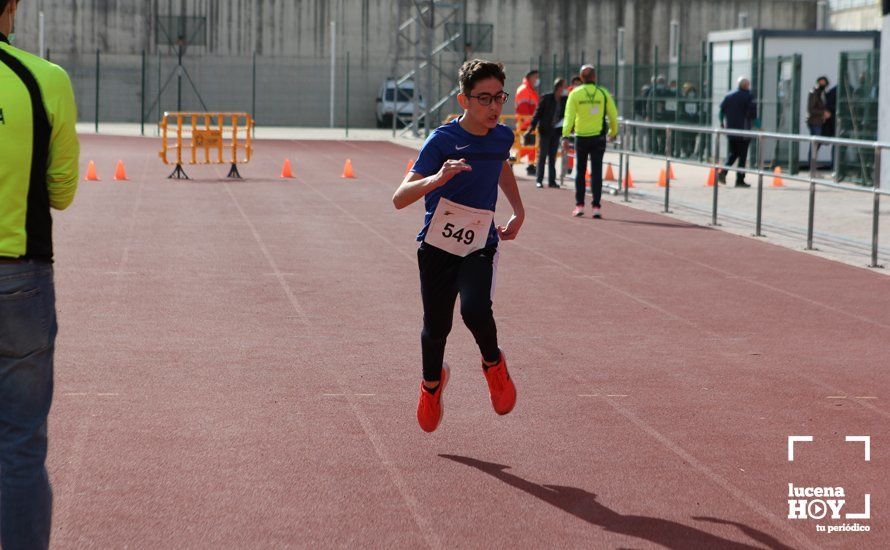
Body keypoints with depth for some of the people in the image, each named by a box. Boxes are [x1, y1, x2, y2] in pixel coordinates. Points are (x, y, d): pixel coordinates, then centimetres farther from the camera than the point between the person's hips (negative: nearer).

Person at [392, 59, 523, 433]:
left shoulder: (503, 137, -3)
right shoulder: (442, 141, -18)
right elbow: (399, 199, -25)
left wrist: (518, 210, 17)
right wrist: (437, 179, -42)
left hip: (480, 247, 2)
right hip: (437, 246, -1)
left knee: (475, 310, -25)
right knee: (436, 325, 9)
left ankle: (493, 364, 7)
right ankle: (432, 382, 42)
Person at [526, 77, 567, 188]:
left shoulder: (564, 100, 3)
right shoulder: (546, 98, -7)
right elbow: (538, 113, -6)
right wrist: (532, 127, -11)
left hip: (556, 131, 4)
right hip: (545, 130, -4)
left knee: (552, 156, 7)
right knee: (542, 155, -1)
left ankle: (552, 180, 11)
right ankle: (539, 180, 3)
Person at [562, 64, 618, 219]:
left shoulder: (575, 94, -3)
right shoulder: (603, 93, -1)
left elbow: (569, 116, -9)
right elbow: (613, 115, 5)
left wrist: (565, 136, -9)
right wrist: (613, 132, 21)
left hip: (581, 138, 0)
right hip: (598, 137, 0)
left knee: (580, 172, 12)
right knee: (596, 172, 2)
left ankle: (579, 205, 11)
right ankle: (596, 207, -3)